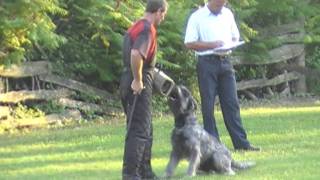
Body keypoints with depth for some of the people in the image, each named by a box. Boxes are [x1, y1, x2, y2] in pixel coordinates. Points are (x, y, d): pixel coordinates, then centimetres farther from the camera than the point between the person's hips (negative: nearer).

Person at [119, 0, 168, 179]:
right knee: (139, 131, -7)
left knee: (146, 130, 17)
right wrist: (137, 80, -22)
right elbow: (136, 54, -31)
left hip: (130, 82, 10)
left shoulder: (136, 27, 15)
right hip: (139, 85, -10)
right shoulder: (148, 29, -16)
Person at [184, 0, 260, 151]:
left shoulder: (227, 14, 10)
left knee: (231, 103, 3)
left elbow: (235, 36, 20)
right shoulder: (197, 17, -5)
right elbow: (189, 43, -8)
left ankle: (241, 143, 3)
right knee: (208, 105, -1)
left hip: (225, 61, 5)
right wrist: (212, 45, -16)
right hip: (207, 63, -5)